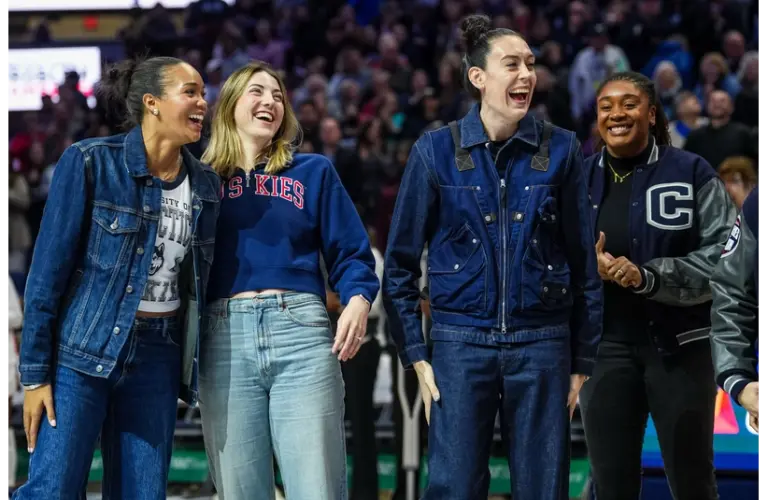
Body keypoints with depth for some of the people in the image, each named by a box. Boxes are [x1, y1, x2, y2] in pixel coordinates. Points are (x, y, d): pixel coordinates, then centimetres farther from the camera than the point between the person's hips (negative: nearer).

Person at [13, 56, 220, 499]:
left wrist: (192, 371, 10)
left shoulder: (205, 185, 7)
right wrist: (35, 372, -10)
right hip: (82, 349, -5)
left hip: (156, 358, 5)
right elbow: (48, 271, -8)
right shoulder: (90, 163, -8)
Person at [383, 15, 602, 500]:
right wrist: (416, 356, 0)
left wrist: (582, 362, 6)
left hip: (541, 345, 1)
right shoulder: (437, 151, 0)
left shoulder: (561, 149, 3)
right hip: (461, 344, -1)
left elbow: (584, 264, 7)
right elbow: (400, 263, 5)